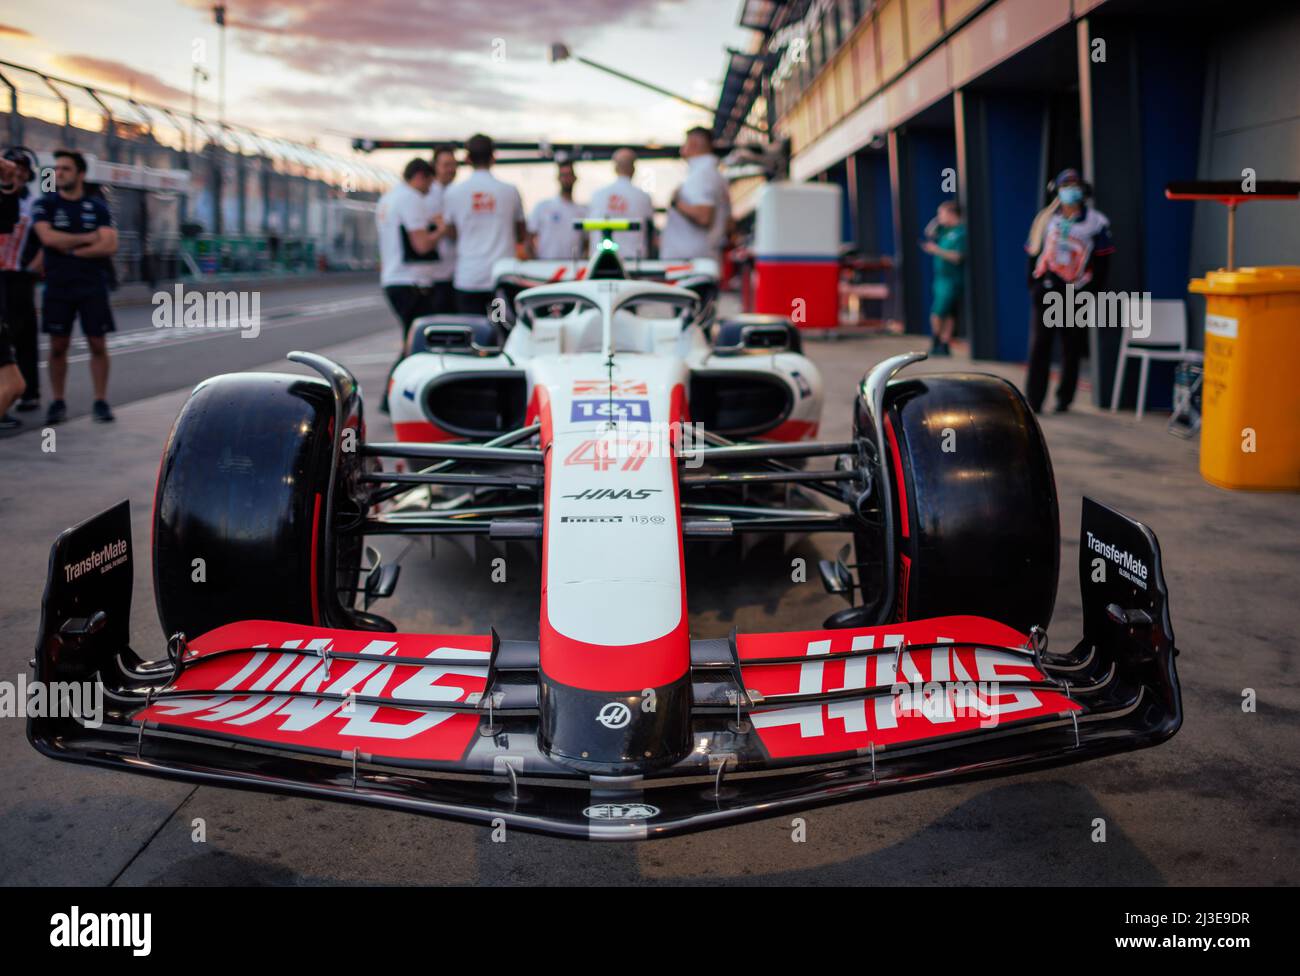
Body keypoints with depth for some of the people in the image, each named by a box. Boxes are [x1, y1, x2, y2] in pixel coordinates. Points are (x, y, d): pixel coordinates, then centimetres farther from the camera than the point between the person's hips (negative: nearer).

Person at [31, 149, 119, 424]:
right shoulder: (45, 205, 5)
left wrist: (71, 249, -10)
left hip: (93, 287, 0)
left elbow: (109, 245, -6)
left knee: (98, 344, -1)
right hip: (57, 287, 0)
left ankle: (101, 401, 6)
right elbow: (47, 237, -12)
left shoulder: (97, 206, 6)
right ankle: (57, 402, 10)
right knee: (58, 346, 2)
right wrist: (87, 239, -8)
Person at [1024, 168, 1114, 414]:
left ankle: (1064, 400, 16)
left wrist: (1091, 292, -3)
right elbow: (1033, 254, 11)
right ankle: (1033, 401, 0)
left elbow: (1102, 262, 2)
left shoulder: (1096, 222, 2)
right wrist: (1034, 286, 3)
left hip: (1077, 294, -1)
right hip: (1046, 291, 1)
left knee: (1072, 350, 6)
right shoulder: (1045, 219, 9)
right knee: (1038, 347, -3)